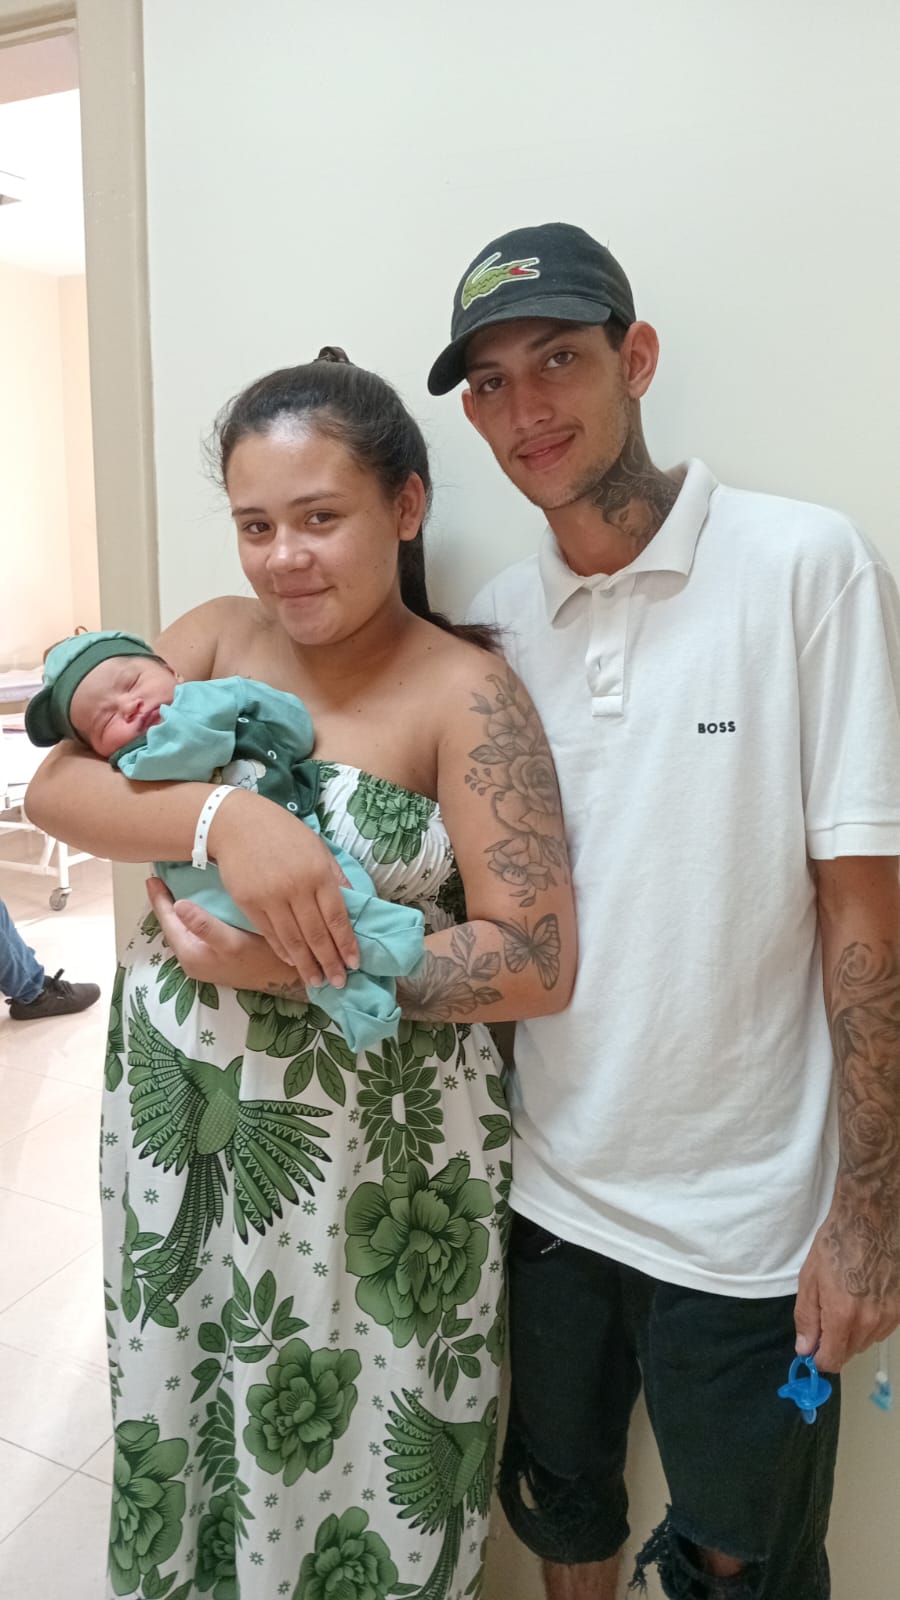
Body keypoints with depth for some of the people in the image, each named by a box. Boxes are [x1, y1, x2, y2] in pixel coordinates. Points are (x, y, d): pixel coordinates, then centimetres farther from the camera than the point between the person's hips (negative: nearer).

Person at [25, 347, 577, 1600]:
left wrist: (305, 965, -23)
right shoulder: (221, 637, 2)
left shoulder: (464, 693, -13)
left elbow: (537, 965, -16)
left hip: (373, 1158, -4)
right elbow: (55, 786, -9)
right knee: (182, 1427, 23)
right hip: (177, 1130, 5)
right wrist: (226, 814, -26)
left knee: (353, 1466, 14)